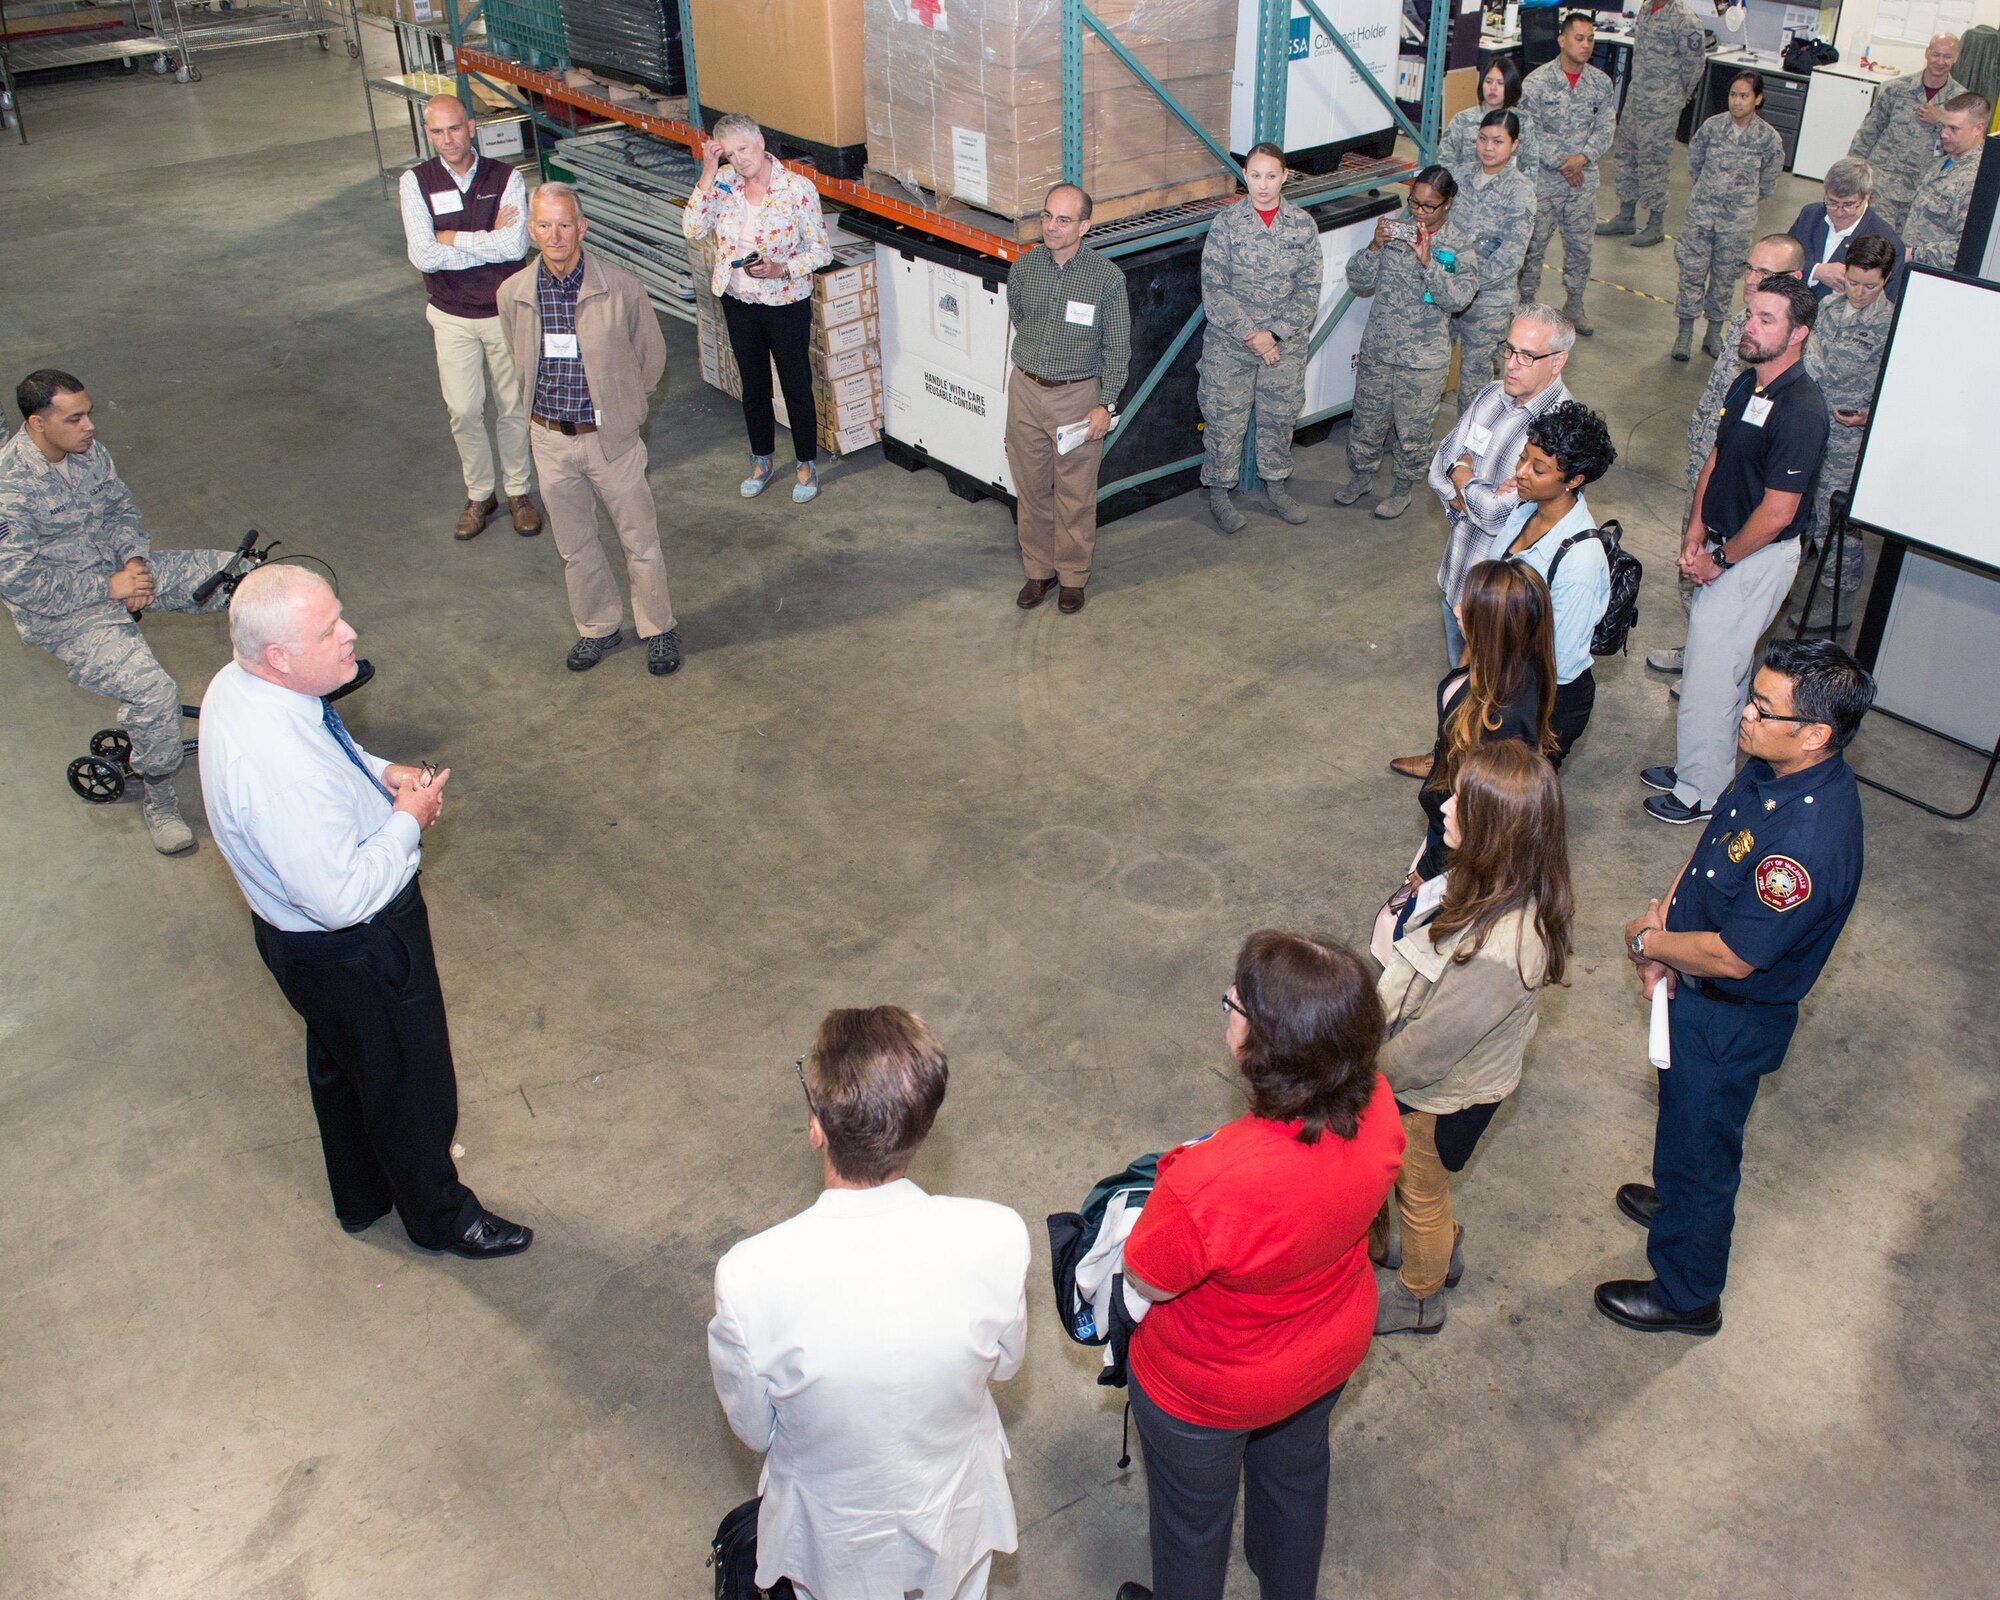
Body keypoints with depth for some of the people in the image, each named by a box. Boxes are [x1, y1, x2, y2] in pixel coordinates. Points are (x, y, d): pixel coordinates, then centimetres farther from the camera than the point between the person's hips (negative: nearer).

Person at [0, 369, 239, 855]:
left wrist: (136, 559, -9)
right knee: (154, 692, -27)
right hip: (63, 612, -7)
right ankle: (158, 801, -4)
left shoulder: (87, 449, -2)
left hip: (119, 571, 7)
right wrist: (108, 587, -22)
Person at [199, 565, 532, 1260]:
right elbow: (342, 898, -34)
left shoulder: (238, 682, -11)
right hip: (354, 954, -10)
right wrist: (408, 818, -21)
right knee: (410, 1086, 17)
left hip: (301, 934, 10)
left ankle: (362, 1196, 58)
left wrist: (380, 772, -5)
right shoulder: (278, 770, -40)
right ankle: (440, 1215, 44)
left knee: (340, 1064, 31)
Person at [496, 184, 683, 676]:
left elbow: (651, 359, 0)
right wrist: (546, 414, 12)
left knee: (640, 542, 9)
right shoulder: (513, 294, -7)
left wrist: (617, 409, 7)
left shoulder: (622, 288, -15)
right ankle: (598, 629, 36)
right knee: (575, 547, 16)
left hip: (611, 437, -3)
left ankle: (658, 629, 29)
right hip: (550, 440, 3)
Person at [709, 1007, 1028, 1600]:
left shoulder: (749, 1278, -36)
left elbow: (753, 1430, -16)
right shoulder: (997, 1238, -31)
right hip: (957, 1517, 1)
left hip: (836, 1542, -1)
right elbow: (1005, 1364, -9)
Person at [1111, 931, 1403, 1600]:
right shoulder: (1376, 1104, -27)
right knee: (1296, 1467, 37)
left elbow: (1147, 1280, -25)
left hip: (1209, 1389, -6)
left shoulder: (1211, 1183, -47)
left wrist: (1178, 1174, -12)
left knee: (1192, 1514, 27)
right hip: (1332, 1351, 6)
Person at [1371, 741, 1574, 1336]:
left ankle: (1419, 1298, 50)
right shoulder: (1503, 886, -16)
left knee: (1420, 1196, 22)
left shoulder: (1497, 948, -43)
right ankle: (1440, 1250, 61)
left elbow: (1429, 1047, -30)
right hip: (1444, 1080, 7)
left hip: (1442, 1097, -7)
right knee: (1423, 1189, 33)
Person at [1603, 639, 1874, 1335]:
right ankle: (1682, 1200, 60)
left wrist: (1645, 940, -15)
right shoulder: (1771, 769, -11)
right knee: (1685, 1122, 32)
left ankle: (1686, 1294, 37)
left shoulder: (1809, 844, -39)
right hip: (1694, 995, 8)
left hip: (1730, 1024, -8)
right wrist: (1663, 916, -8)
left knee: (1698, 1146, 13)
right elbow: (1712, 848, 6)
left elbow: (1730, 957, -32)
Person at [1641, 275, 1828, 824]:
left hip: (1758, 559, -8)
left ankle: (1700, 792, 17)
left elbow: (1777, 513, -24)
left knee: (1710, 675, 1)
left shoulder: (1801, 411, -24)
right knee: (1716, 665, 19)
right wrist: (1696, 531, 2)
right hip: (1722, 548, 8)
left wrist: (1719, 560, -13)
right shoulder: (1746, 384, 3)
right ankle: (1693, 767, 35)